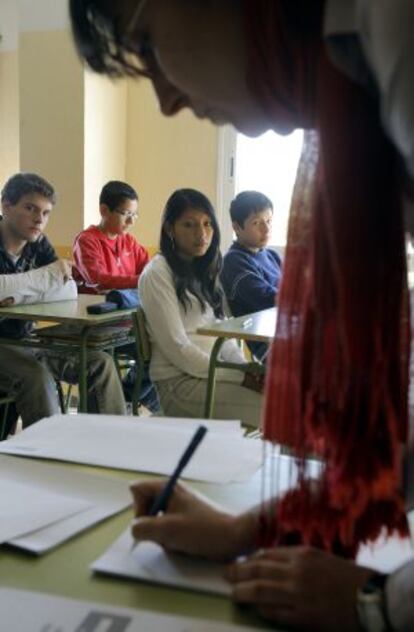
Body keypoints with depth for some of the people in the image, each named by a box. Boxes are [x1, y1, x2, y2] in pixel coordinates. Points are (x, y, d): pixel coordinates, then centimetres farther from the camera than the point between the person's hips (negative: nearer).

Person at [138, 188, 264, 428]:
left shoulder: (204, 270, 16)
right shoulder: (156, 274, -9)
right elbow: (176, 348, -14)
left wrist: (244, 367, -4)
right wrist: (238, 377, -15)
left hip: (212, 371, 7)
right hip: (179, 382, -7)